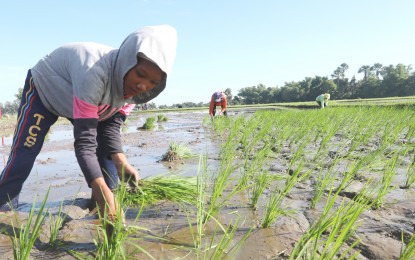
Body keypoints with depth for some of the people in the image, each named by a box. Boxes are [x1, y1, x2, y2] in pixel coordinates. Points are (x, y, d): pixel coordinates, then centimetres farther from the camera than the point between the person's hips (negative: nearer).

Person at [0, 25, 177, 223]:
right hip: (43, 87, -5)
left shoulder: (131, 85, -24)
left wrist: (122, 164, -37)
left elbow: (112, 126, -20)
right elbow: (84, 141, -46)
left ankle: (109, 212, 8)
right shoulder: (94, 74, -45)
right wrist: (102, 193, -51)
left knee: (105, 152, -5)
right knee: (23, 154, -12)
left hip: (88, 102, 5)